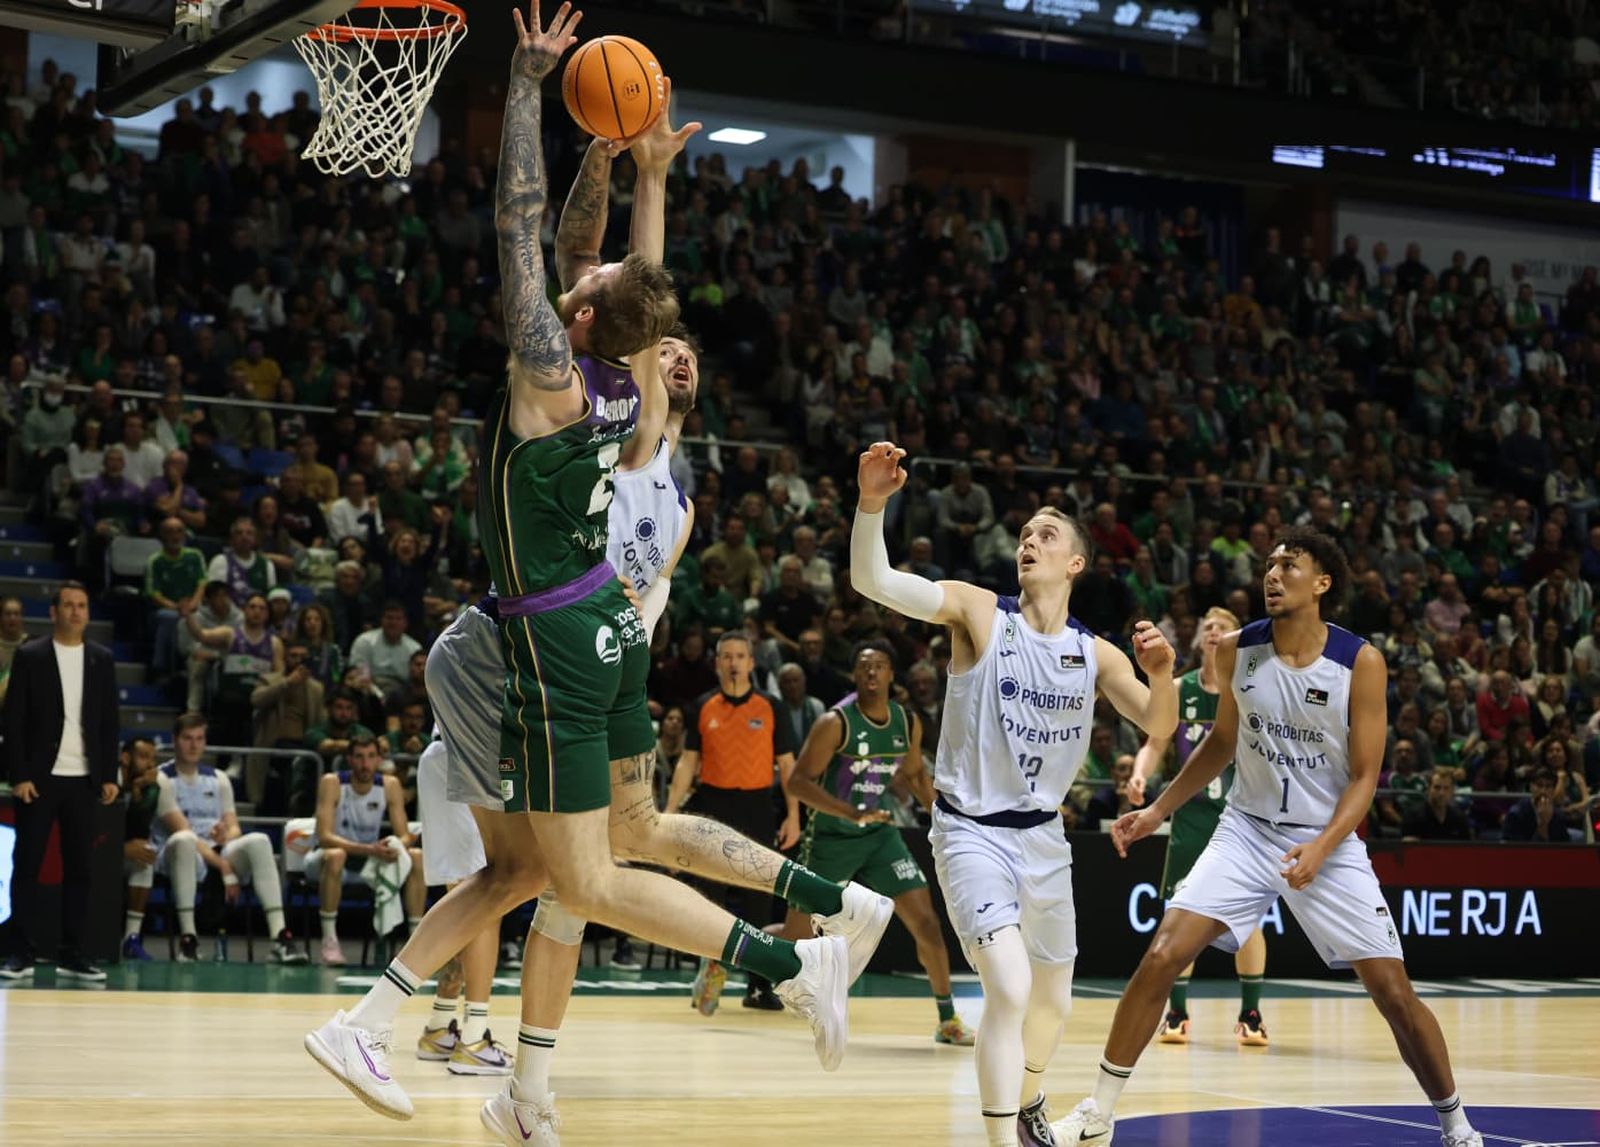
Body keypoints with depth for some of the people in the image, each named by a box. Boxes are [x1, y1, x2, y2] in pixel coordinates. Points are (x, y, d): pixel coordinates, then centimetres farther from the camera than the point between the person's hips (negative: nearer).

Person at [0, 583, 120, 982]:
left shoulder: (102, 659, 8)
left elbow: (110, 721, 9)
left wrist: (109, 776, 2)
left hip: (84, 780, 3)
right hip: (39, 778, -3)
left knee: (79, 869, 3)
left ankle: (72, 955, 8)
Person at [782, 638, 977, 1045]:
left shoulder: (908, 723, -2)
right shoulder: (835, 722, -19)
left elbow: (915, 774, 17)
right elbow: (798, 781, -22)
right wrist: (854, 813, -32)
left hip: (879, 834, 4)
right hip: (830, 838, -4)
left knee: (925, 920, -9)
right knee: (796, 936, 3)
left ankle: (948, 1020, 2)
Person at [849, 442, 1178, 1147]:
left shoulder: (1095, 655, 3)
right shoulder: (979, 612, -9)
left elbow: (1158, 728, -2)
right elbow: (872, 580, -21)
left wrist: (1161, 674, -23)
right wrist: (872, 502, -39)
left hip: (1043, 834, 5)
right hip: (971, 831, -5)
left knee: (1053, 1000, 20)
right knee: (1009, 989, -24)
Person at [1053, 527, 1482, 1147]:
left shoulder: (1360, 663, -13)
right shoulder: (1236, 650, -3)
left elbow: (1364, 775, -10)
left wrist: (1321, 847, -24)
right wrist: (1159, 810, 9)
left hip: (1329, 842, -2)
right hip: (1247, 831, 2)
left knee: (1394, 992, -3)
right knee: (1160, 957, -13)